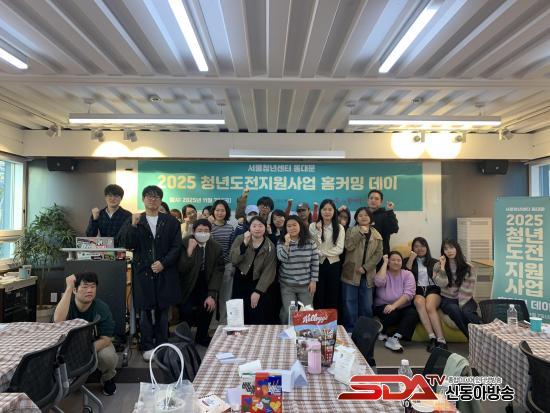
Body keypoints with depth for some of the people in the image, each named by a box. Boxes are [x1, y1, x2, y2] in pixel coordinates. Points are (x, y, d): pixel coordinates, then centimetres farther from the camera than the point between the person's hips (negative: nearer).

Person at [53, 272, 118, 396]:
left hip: (97, 344, -2)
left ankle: (108, 379, 4)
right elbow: (58, 320, -42)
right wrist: (68, 288, -42)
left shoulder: (102, 308, -19)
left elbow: (106, 338, -20)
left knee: (108, 356, -32)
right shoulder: (68, 303, -18)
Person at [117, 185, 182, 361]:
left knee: (162, 311, 8)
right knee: (145, 310, 5)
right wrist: (133, 225, -18)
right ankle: (148, 346, 19)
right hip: (143, 272, 0)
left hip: (165, 273, 0)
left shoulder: (171, 221, 6)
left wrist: (163, 263, -10)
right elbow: (126, 244, -4)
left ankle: (162, 345, 21)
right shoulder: (134, 220, 7)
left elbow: (176, 246, 1)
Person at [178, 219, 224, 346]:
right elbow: (181, 269, -23)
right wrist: (189, 251, -37)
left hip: (205, 285, 2)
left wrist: (212, 295, -18)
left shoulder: (216, 247, -11)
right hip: (188, 286, -2)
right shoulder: (185, 243, -17)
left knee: (208, 307, -12)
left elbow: (218, 272, -10)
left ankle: (202, 337, 16)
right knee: (186, 312, -15)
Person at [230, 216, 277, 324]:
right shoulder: (240, 239, -3)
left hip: (258, 283, -1)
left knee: (257, 319, -1)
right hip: (240, 281, 1)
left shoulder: (270, 246, -5)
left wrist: (258, 291, -14)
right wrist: (245, 243, -26)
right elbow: (233, 260, -15)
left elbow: (268, 271, -8)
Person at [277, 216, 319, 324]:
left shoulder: (310, 242, -3)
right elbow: (282, 258, -17)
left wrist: (313, 281, -4)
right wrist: (287, 243, -24)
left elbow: (315, 262, 0)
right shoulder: (281, 242, -3)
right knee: (288, 312, 3)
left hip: (306, 284, 0)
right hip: (287, 284, 0)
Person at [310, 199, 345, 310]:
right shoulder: (313, 226, -2)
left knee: (333, 297, 10)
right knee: (318, 296, 5)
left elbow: (339, 249, -7)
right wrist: (318, 230, -23)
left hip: (333, 264, 1)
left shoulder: (340, 228, 2)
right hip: (318, 264, -1)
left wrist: (321, 252, -14)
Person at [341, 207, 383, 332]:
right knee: (350, 303, 1)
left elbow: (378, 254, 1)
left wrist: (365, 267, -9)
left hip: (367, 275, 2)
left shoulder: (376, 235, 9)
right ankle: (350, 329, 13)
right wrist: (360, 232, -18)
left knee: (366, 305, 9)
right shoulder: (351, 231, 2)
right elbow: (348, 246, -16)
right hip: (351, 273, -2)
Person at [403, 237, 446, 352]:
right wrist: (411, 259, 1)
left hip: (432, 288, 0)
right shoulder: (408, 261, 21)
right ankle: (432, 337, -38)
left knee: (430, 306, -34)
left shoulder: (434, 262, 24)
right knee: (419, 303, -36)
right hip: (416, 290, 0)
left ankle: (441, 340, -38)